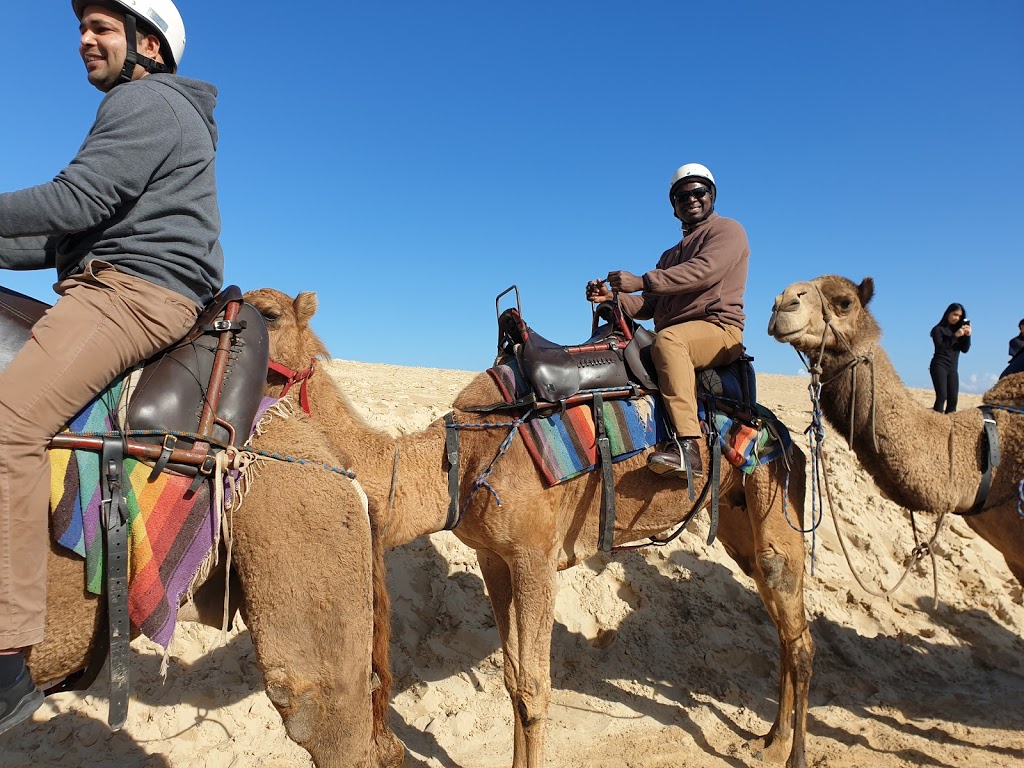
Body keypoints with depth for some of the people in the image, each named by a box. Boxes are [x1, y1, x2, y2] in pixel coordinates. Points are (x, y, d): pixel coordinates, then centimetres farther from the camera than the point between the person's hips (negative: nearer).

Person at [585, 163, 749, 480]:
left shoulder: (728, 230, 8)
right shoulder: (670, 256, 31)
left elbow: (704, 271, -15)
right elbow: (648, 306, 19)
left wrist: (642, 280, -23)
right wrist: (612, 295, -1)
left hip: (719, 329, -8)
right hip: (673, 334, 8)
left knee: (668, 339, -37)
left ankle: (687, 446, -44)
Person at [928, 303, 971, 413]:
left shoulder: (958, 329, 14)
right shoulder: (939, 329, 0)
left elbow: (965, 349, 7)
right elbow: (940, 347, -13)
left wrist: (968, 336, -7)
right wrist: (955, 336, -19)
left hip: (952, 368, 6)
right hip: (939, 366, -6)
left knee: (953, 399, -4)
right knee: (942, 396, -19)